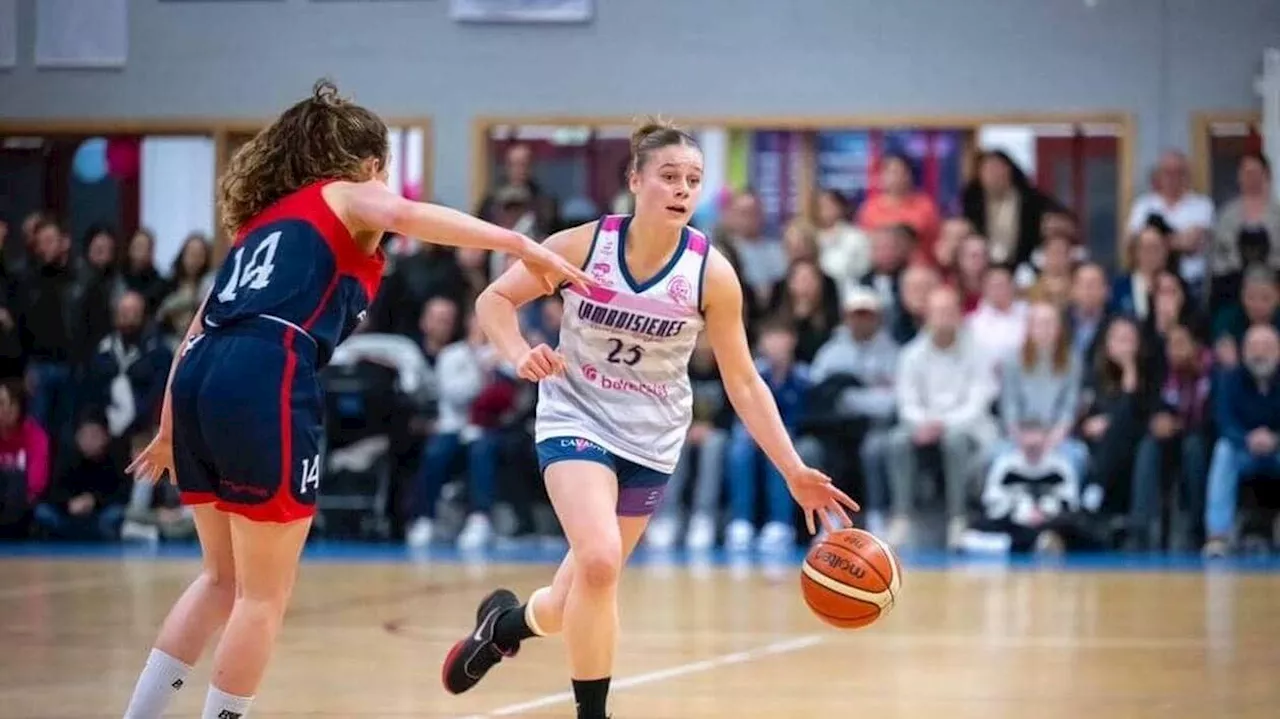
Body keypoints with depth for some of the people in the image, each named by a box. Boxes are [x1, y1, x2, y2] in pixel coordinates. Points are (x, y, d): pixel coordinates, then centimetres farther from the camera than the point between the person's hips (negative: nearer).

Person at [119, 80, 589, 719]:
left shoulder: (264, 217, 31)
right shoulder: (347, 197, 12)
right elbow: (405, 216, -13)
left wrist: (171, 430, 38)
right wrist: (523, 246, -16)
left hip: (199, 378, 7)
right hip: (263, 384, -7)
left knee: (224, 578, 21)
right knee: (264, 595, 3)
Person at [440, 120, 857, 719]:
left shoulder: (711, 274, -14)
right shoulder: (583, 246, -15)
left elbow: (744, 384, -6)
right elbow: (494, 299, -4)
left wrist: (794, 471, -12)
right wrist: (520, 355, -24)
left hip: (651, 439, 2)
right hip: (576, 417, -2)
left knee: (573, 604, 10)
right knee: (598, 560, -28)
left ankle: (507, 622, 46)